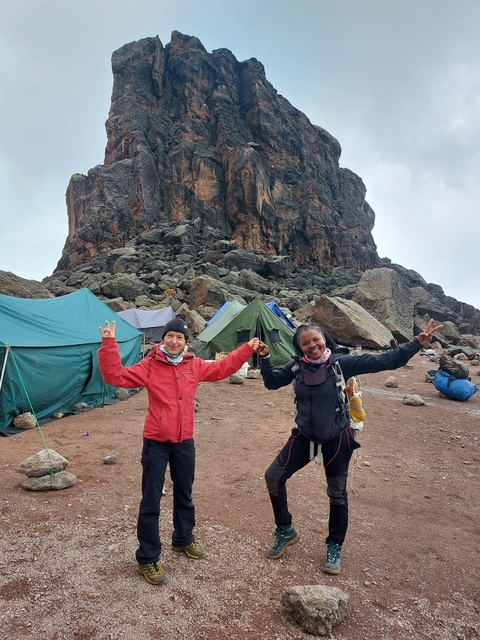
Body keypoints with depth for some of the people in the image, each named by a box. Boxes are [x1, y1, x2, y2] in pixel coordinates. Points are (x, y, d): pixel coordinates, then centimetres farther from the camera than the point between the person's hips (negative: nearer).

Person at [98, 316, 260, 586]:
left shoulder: (195, 366, 2)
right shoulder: (148, 366, -9)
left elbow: (221, 368, 16)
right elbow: (115, 376, -15)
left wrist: (247, 349, 16)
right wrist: (109, 345, -25)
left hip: (185, 442, 4)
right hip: (156, 443, -4)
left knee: (184, 495, 21)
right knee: (151, 502, 5)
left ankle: (183, 539, 45)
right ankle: (148, 558, 22)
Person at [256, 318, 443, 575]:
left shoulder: (341, 363, -18)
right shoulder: (296, 366, -8)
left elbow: (384, 361, -19)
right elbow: (272, 381, 6)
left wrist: (417, 343, -25)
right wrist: (264, 358, -9)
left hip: (336, 439, -3)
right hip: (304, 436, 3)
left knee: (337, 494, 10)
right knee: (274, 476, 0)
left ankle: (334, 547, 34)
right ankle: (285, 530, 23)